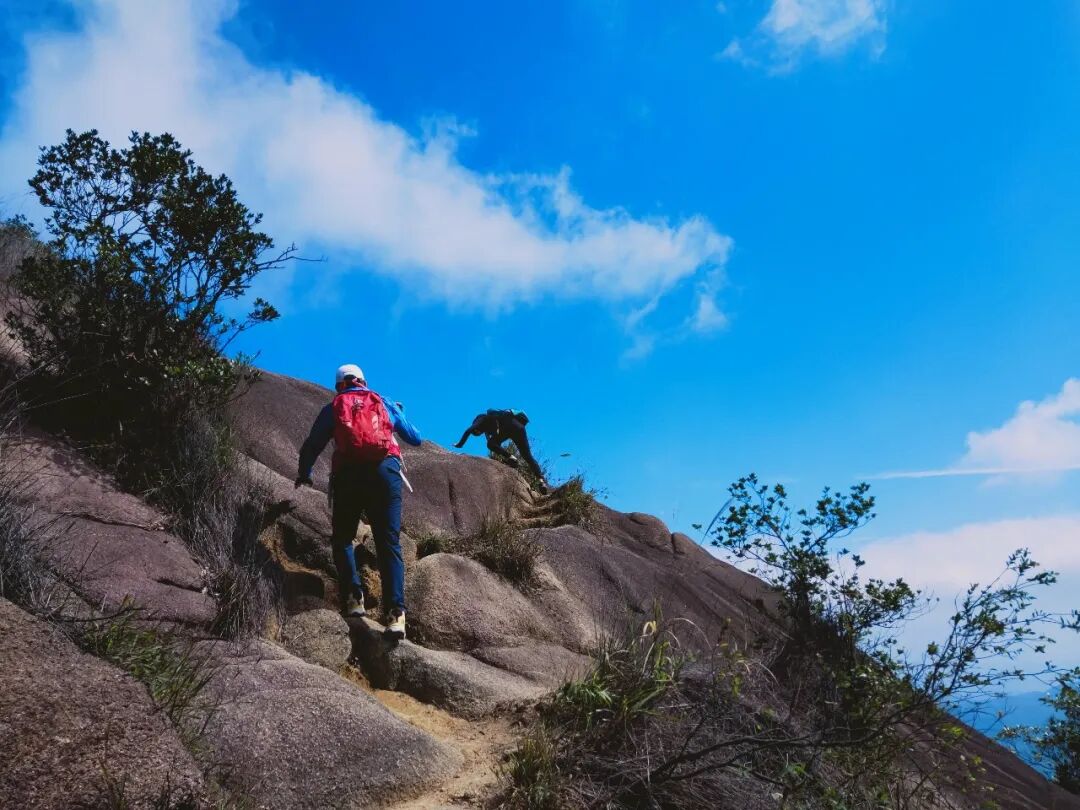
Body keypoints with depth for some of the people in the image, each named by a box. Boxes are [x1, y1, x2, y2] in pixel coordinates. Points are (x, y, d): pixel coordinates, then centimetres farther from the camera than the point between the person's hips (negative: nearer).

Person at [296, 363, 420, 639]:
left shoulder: (332, 408, 20)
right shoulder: (386, 403, 22)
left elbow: (311, 447, 18)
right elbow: (415, 438, 29)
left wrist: (303, 475, 37)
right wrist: (398, 415, 48)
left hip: (348, 474, 0)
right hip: (385, 471, 1)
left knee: (342, 538, 17)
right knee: (389, 543, -2)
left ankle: (353, 597, -2)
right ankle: (395, 611, -17)